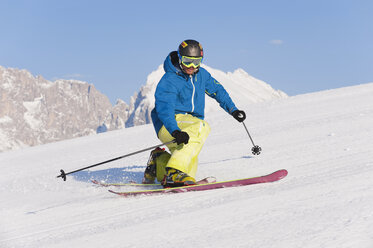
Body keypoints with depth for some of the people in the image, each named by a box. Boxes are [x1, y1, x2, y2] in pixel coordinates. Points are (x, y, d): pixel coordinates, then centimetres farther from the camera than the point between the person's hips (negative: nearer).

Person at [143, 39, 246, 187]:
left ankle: (159, 161, 25)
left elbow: (217, 90, 26)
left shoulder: (201, 75, 8)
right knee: (201, 127, -36)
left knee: (189, 168, -2)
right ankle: (174, 172, -41)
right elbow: (164, 109, -28)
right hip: (168, 126, -8)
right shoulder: (169, 81, -15)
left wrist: (233, 110, 21)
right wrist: (176, 132, -43)